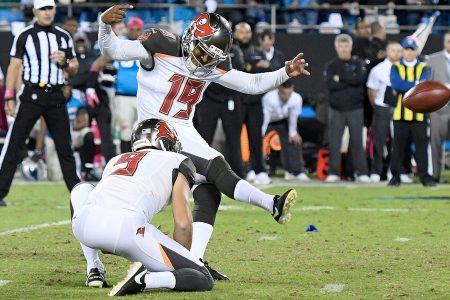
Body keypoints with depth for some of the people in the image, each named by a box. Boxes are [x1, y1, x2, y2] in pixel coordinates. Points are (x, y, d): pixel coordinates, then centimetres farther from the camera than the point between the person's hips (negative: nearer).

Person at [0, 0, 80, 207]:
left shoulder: (63, 37, 12)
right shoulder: (24, 36, 1)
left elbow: (74, 67, 17)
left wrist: (64, 62, -7)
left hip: (56, 97, 3)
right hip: (32, 95, -3)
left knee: (64, 147, 8)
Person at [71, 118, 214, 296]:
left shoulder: (115, 161, 35)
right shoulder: (177, 162, 21)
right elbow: (183, 223, 12)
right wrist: (178, 261, 28)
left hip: (83, 225, 5)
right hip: (128, 228, -5)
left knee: (82, 190, 42)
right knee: (203, 280, 6)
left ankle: (94, 270, 29)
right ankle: (144, 280, -21)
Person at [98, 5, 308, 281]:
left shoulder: (212, 66, 5)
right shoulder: (162, 46, -13)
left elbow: (252, 84, 7)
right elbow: (114, 50, -17)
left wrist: (286, 73, -6)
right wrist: (105, 25, -36)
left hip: (185, 133, 8)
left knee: (208, 193, -2)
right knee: (216, 167, -21)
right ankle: (273, 205, -25)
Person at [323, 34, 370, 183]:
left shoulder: (358, 63, 7)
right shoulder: (331, 66, 8)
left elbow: (360, 79, -13)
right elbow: (330, 84, -9)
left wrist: (340, 78, -10)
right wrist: (350, 82, -9)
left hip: (355, 109, -1)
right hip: (336, 109, 1)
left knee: (357, 141, 1)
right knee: (334, 142, 0)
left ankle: (362, 173, 3)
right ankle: (333, 173, 5)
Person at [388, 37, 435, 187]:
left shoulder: (423, 68, 10)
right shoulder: (396, 68, 9)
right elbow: (395, 83, -11)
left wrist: (404, 87, -18)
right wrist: (416, 85, -14)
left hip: (419, 112, 0)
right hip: (400, 112, 0)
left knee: (421, 143, -1)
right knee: (398, 144, 2)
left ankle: (424, 175, 3)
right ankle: (395, 176, 7)